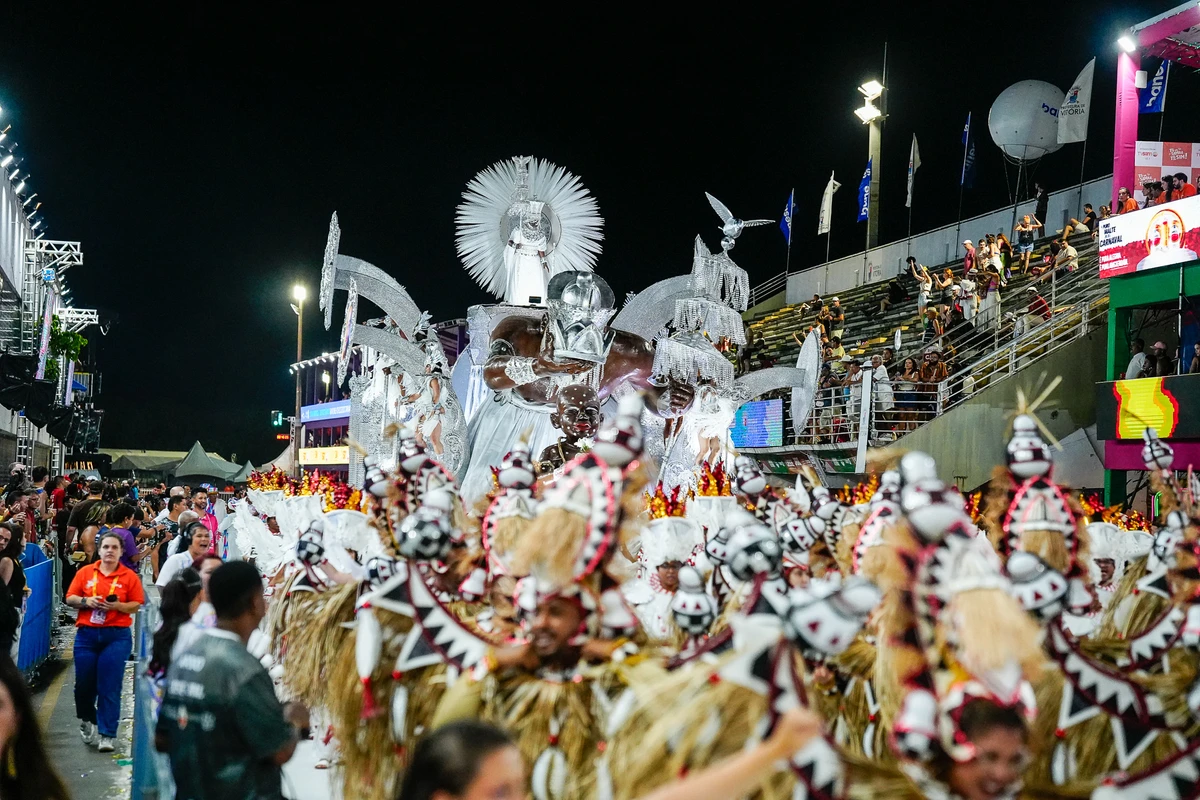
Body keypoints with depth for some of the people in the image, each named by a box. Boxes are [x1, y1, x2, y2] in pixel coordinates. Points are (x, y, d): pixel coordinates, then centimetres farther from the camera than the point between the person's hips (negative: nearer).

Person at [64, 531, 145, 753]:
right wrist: (86, 601, -12)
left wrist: (118, 606, -16)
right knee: (84, 683, 6)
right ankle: (87, 720, 35)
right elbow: (70, 598, 7)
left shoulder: (129, 576, 1)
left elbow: (137, 605, 0)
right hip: (87, 634, 2)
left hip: (117, 636, -2)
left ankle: (107, 735, -1)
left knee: (110, 687, -5)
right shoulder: (85, 572, 6)